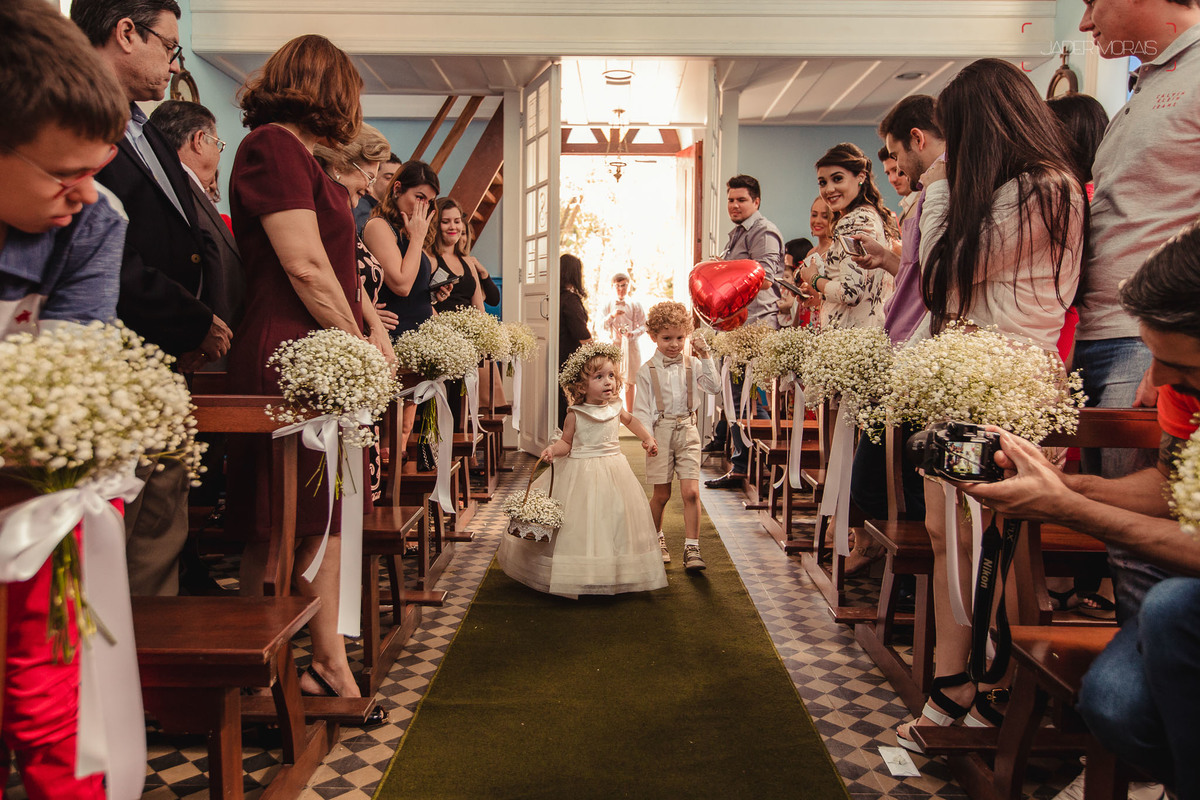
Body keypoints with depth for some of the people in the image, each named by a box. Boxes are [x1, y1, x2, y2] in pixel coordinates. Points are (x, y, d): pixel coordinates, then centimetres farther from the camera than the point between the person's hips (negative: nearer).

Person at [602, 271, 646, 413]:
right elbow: (602, 327, -1)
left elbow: (643, 326, 2)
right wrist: (612, 315, -17)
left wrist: (632, 333, -16)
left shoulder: (635, 305, 3)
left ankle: (629, 412, 14)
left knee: (630, 380, 4)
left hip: (630, 344, 0)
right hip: (613, 344, 0)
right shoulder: (608, 305, 5)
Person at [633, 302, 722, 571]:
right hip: (661, 432, -1)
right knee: (661, 495, 8)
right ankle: (656, 538, 32)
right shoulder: (648, 370, -1)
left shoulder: (692, 364, 4)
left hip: (687, 430, 1)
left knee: (691, 491, -8)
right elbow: (642, 408, -1)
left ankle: (692, 548, -1)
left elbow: (715, 387, -8)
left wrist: (705, 357, -12)